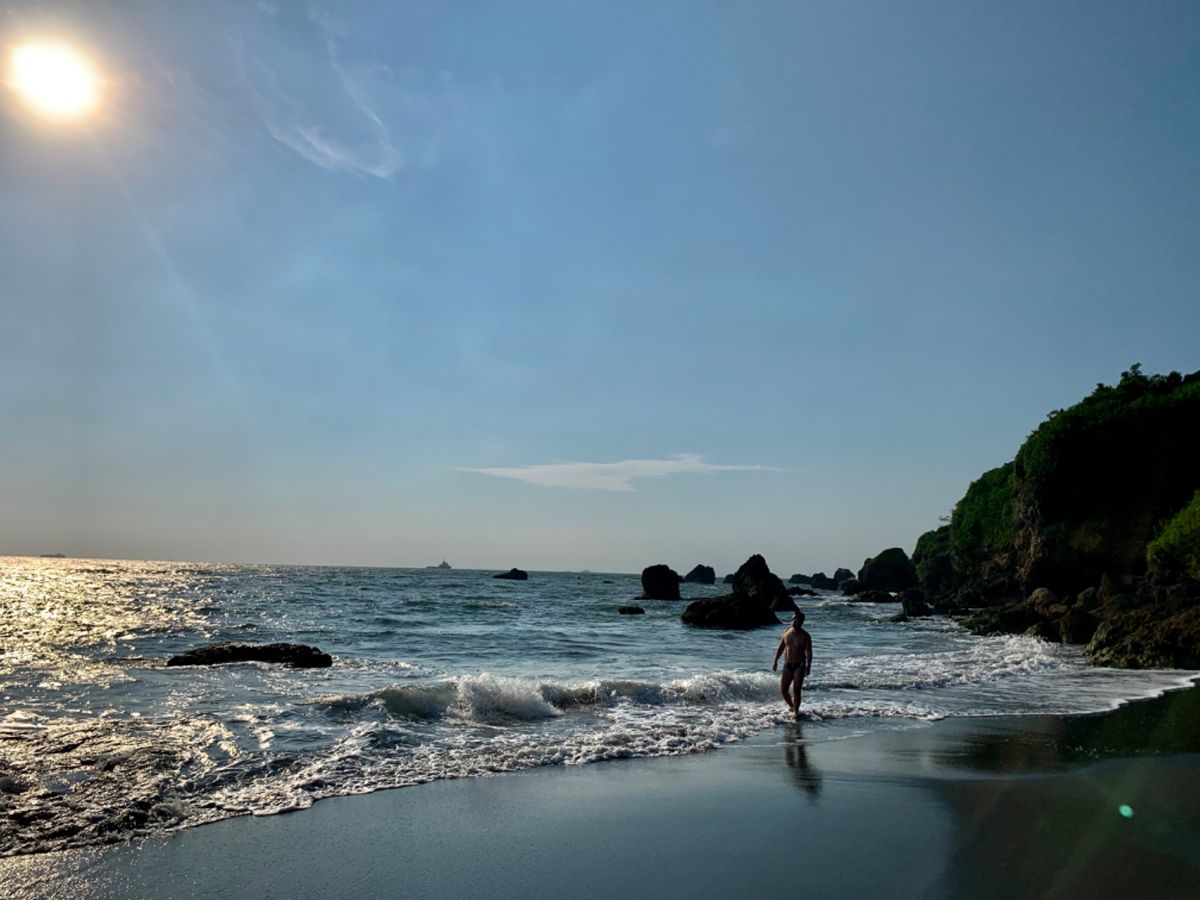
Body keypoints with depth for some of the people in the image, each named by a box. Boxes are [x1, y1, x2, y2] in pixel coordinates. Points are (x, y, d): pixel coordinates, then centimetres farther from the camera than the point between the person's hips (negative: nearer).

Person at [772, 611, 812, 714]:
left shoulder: (805, 636, -8)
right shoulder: (786, 633, 4)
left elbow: (809, 652, -11)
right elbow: (781, 648, 13)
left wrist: (808, 666, -22)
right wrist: (775, 662, 12)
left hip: (799, 666, -4)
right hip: (787, 665, 4)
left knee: (796, 691, -8)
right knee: (783, 690, 5)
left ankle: (795, 711, 1)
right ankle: (791, 706, 28)